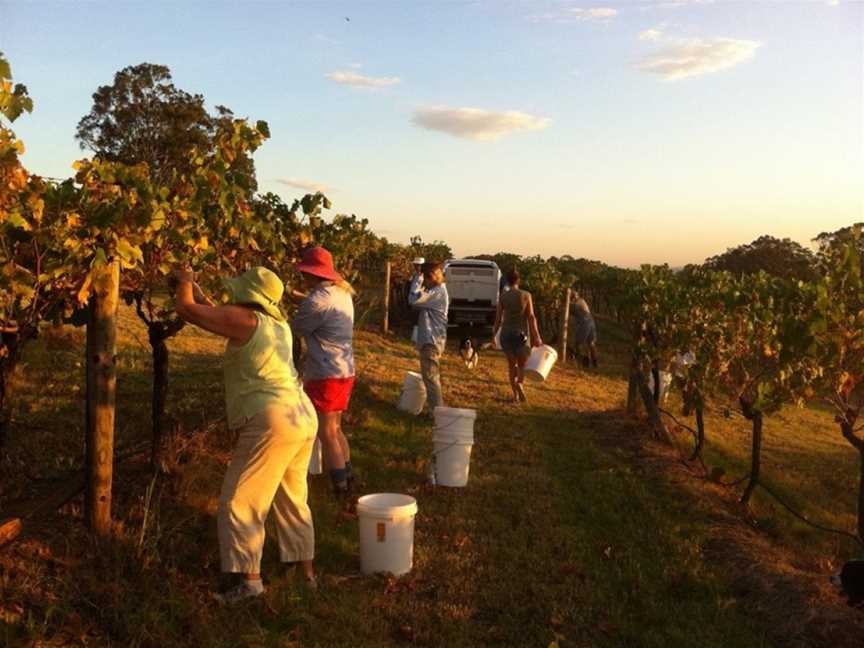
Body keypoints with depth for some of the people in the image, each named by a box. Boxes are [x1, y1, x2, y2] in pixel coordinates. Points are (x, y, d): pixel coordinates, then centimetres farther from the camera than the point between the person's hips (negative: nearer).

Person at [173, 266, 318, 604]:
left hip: (273, 421, -9)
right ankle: (306, 570, 29)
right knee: (292, 498, 20)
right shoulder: (278, 325, 16)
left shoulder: (245, 319, -7)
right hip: (304, 416, 9)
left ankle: (248, 578, 6)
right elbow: (217, 315, 30)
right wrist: (194, 287, 35)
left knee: (240, 501, 2)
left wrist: (184, 283, 20)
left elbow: (185, 308, 0)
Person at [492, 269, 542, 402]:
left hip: (506, 333, 1)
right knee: (522, 365, 10)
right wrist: (536, 336, -5)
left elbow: (498, 318, 0)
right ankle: (519, 384, -21)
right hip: (521, 333, -1)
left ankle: (515, 394, 7)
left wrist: (494, 334, 11)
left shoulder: (502, 296, -1)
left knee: (511, 364, 13)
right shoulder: (526, 295, -3)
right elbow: (531, 317, -7)